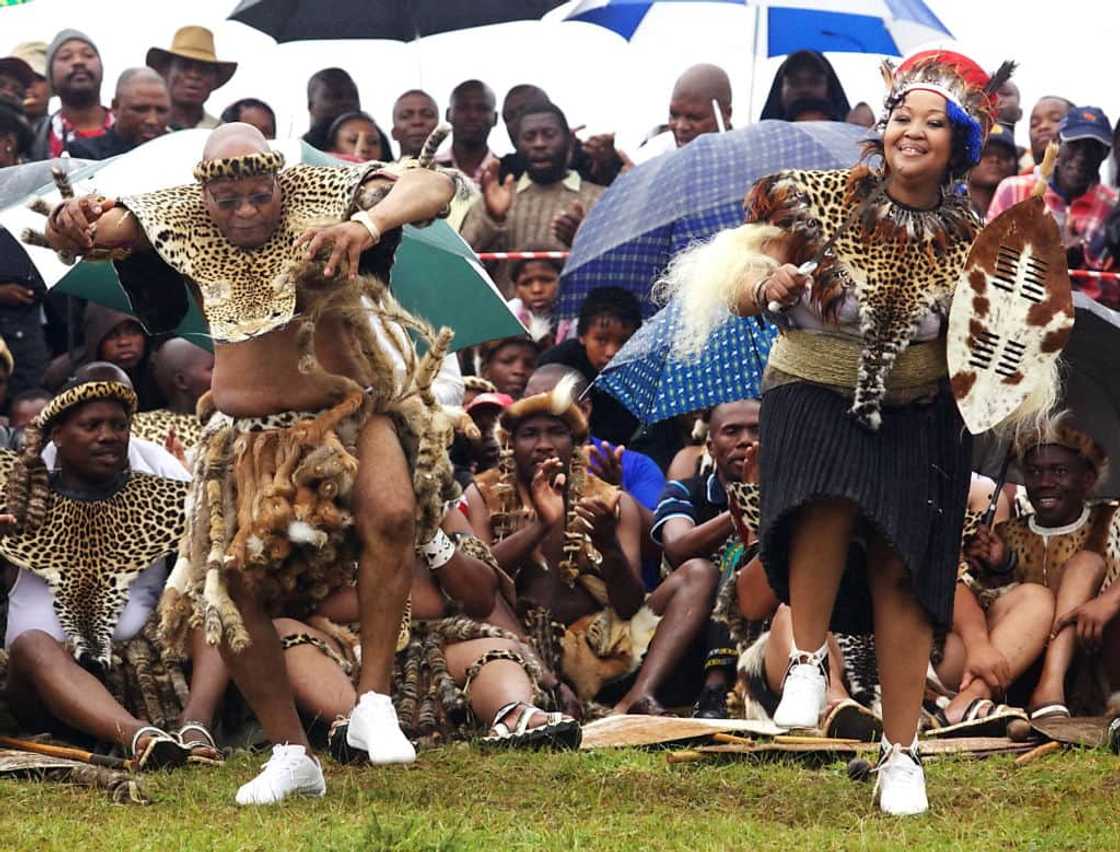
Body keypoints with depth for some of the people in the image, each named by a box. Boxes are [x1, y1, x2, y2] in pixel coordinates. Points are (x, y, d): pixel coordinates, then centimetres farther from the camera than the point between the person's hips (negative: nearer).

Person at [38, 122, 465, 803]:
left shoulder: (324, 198, -13)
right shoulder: (178, 223, -4)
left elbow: (435, 185, -26)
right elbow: (83, 231, -9)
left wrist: (368, 225, -46)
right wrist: (70, 225, -36)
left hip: (350, 413, -3)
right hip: (248, 435, 3)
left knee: (390, 512, -32)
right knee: (228, 582, -5)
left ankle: (373, 703, -23)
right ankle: (292, 754, 8)